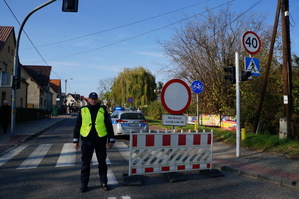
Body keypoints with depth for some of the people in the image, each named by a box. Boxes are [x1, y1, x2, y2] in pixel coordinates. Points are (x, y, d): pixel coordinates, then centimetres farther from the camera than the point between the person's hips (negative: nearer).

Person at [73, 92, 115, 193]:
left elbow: (109, 125, 4)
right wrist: (75, 140, 3)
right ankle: (84, 184, 20)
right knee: (85, 163, 8)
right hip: (86, 141, 0)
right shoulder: (83, 110, 3)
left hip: (100, 141, 0)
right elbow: (77, 126, 6)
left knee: (102, 163, 9)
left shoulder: (103, 110, 2)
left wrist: (111, 140, 1)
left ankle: (103, 182, 23)